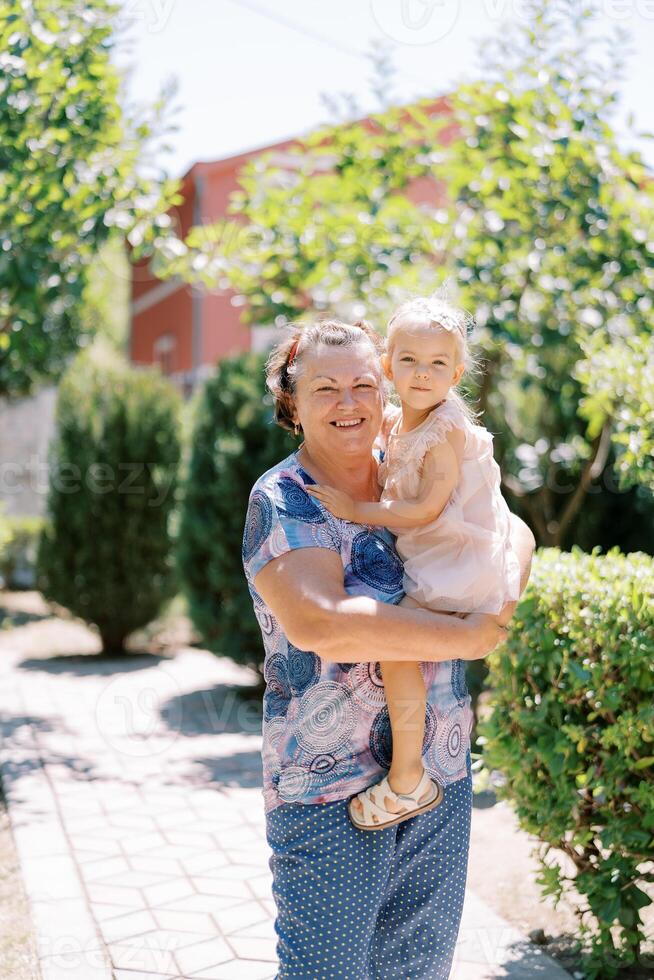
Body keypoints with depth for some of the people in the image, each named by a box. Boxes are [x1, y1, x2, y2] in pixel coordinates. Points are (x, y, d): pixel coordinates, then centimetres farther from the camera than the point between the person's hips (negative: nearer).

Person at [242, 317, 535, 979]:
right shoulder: (282, 500, -11)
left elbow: (514, 531, 18)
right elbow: (317, 622, -26)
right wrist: (465, 637, -20)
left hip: (444, 781, 6)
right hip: (330, 797, -5)